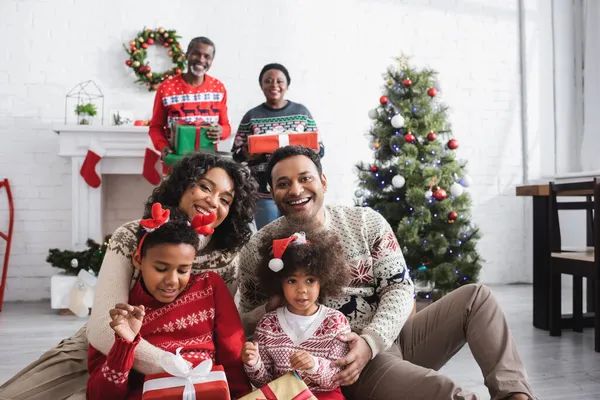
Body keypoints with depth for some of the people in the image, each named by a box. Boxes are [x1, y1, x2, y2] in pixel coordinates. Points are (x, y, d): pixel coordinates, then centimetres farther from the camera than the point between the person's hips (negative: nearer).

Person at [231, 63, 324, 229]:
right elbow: (237, 153, 3)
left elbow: (319, 149, 5)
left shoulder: (301, 111, 5)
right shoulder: (252, 116, 4)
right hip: (265, 193, 0)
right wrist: (259, 152, -16)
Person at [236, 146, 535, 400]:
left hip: (389, 338, 5)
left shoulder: (366, 222, -1)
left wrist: (371, 341, -20)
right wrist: (271, 308, -19)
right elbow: (245, 324, 5)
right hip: (339, 363, -4)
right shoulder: (258, 251, -5)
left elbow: (400, 287, -3)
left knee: (475, 297, -6)